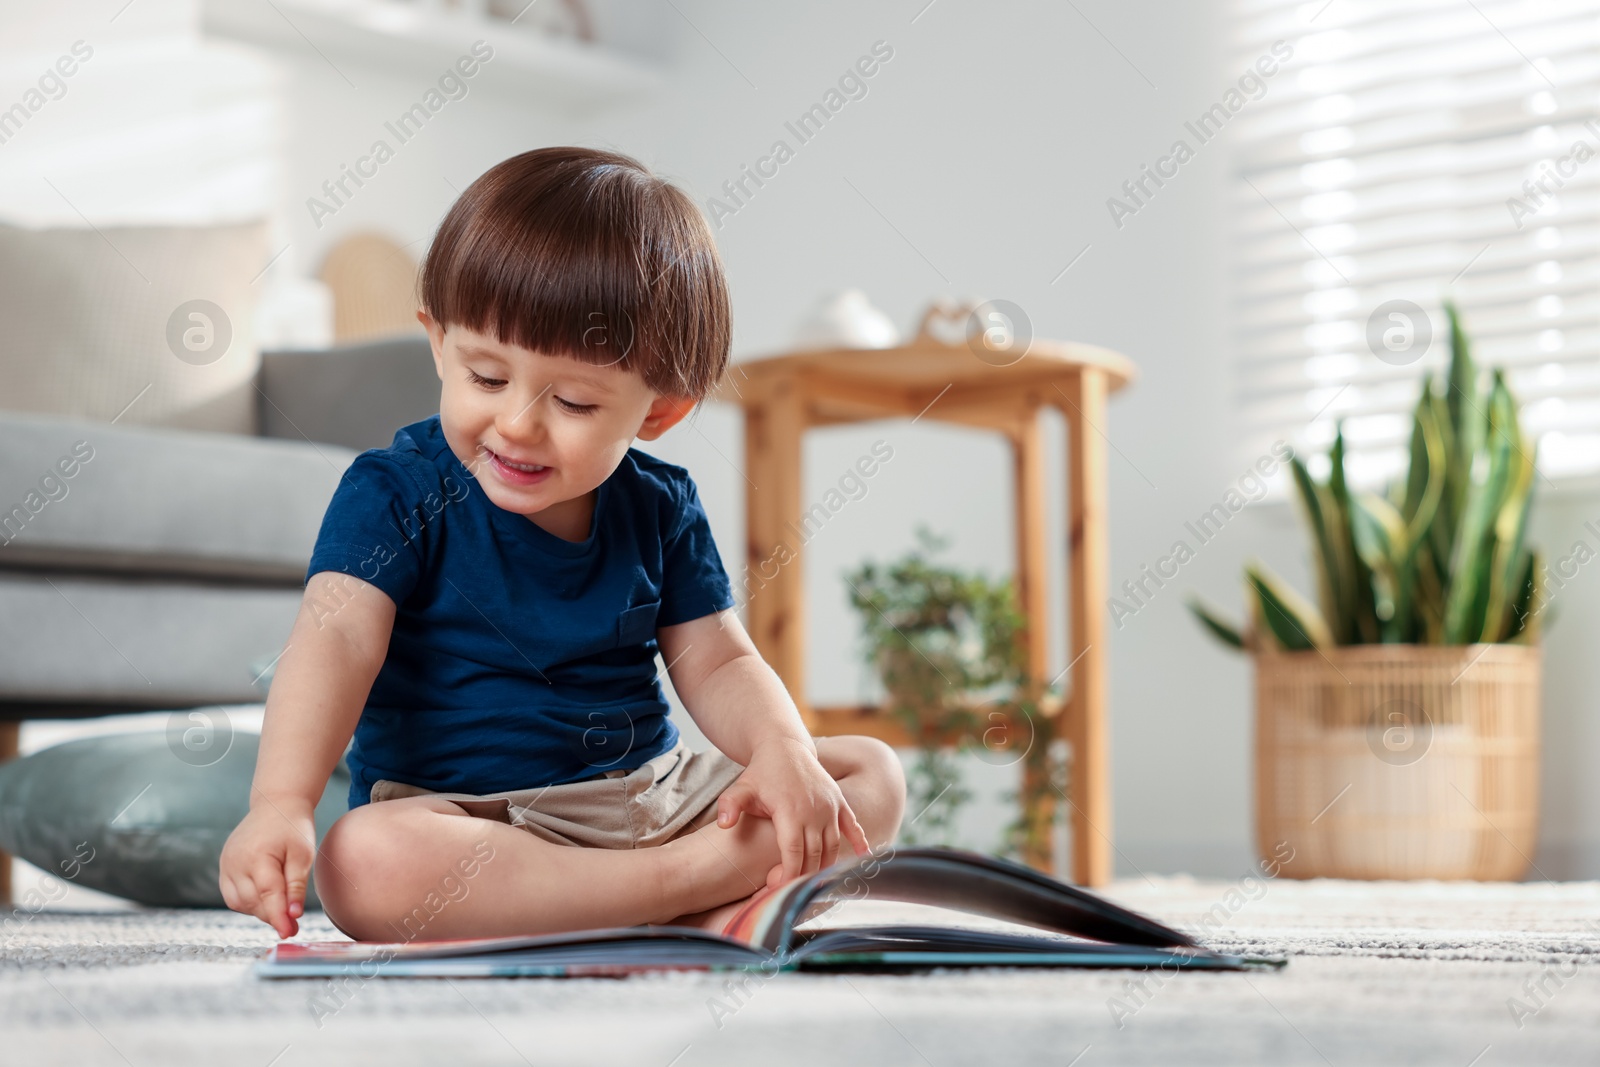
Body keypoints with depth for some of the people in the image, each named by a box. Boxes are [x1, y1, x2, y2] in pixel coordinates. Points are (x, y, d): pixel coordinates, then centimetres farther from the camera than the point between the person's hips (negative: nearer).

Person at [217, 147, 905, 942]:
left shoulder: (659, 510, 5)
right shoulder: (394, 495, -7)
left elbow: (718, 664, 8)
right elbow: (336, 639, -20)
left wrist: (784, 755, -15)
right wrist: (280, 802, -37)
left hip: (653, 795, 5)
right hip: (458, 815, -4)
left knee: (872, 775, -3)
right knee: (363, 861, -38)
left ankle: (722, 914, -28)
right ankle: (702, 876, -33)